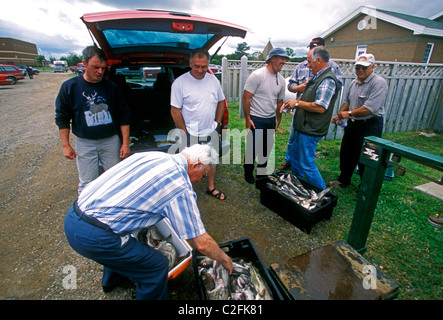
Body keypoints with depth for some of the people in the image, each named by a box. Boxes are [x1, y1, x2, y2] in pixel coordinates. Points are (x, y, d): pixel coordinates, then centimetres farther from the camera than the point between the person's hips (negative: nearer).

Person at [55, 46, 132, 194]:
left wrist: (125, 143, -2)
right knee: (87, 185, 4)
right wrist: (66, 145, 0)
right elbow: (62, 118, 5)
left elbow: (124, 116, 2)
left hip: (111, 141, 1)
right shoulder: (69, 87, -2)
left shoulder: (111, 87, -1)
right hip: (85, 143, -1)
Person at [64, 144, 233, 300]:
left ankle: (112, 279, 63)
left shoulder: (152, 155, 7)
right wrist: (224, 259, 10)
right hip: (93, 236, -9)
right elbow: (201, 243, -10)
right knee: (157, 265, 5)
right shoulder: (180, 187, -15)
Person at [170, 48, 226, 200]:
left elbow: (221, 102, 13)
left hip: (211, 132, 5)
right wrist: (185, 131, -12)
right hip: (191, 134, -5)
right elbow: (175, 110, -11)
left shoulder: (213, 80, 2)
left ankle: (211, 187, 39)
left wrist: (218, 122, 6)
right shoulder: (180, 82, -12)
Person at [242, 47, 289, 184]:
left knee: (266, 149, 14)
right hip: (256, 119, -6)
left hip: (270, 120, 6)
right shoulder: (257, 75, -12)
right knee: (252, 148, 1)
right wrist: (247, 119, -15)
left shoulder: (281, 79, 9)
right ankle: (248, 173, 23)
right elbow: (246, 97, -13)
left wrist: (278, 120, 17)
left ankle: (261, 173, 33)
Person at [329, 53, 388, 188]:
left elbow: (370, 108, -25)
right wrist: (339, 114, 8)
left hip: (370, 126, -8)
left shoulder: (379, 83, -16)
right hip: (353, 124, 8)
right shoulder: (354, 82, 10)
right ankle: (343, 180, 36)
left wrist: (349, 113, -19)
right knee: (346, 154, 17)